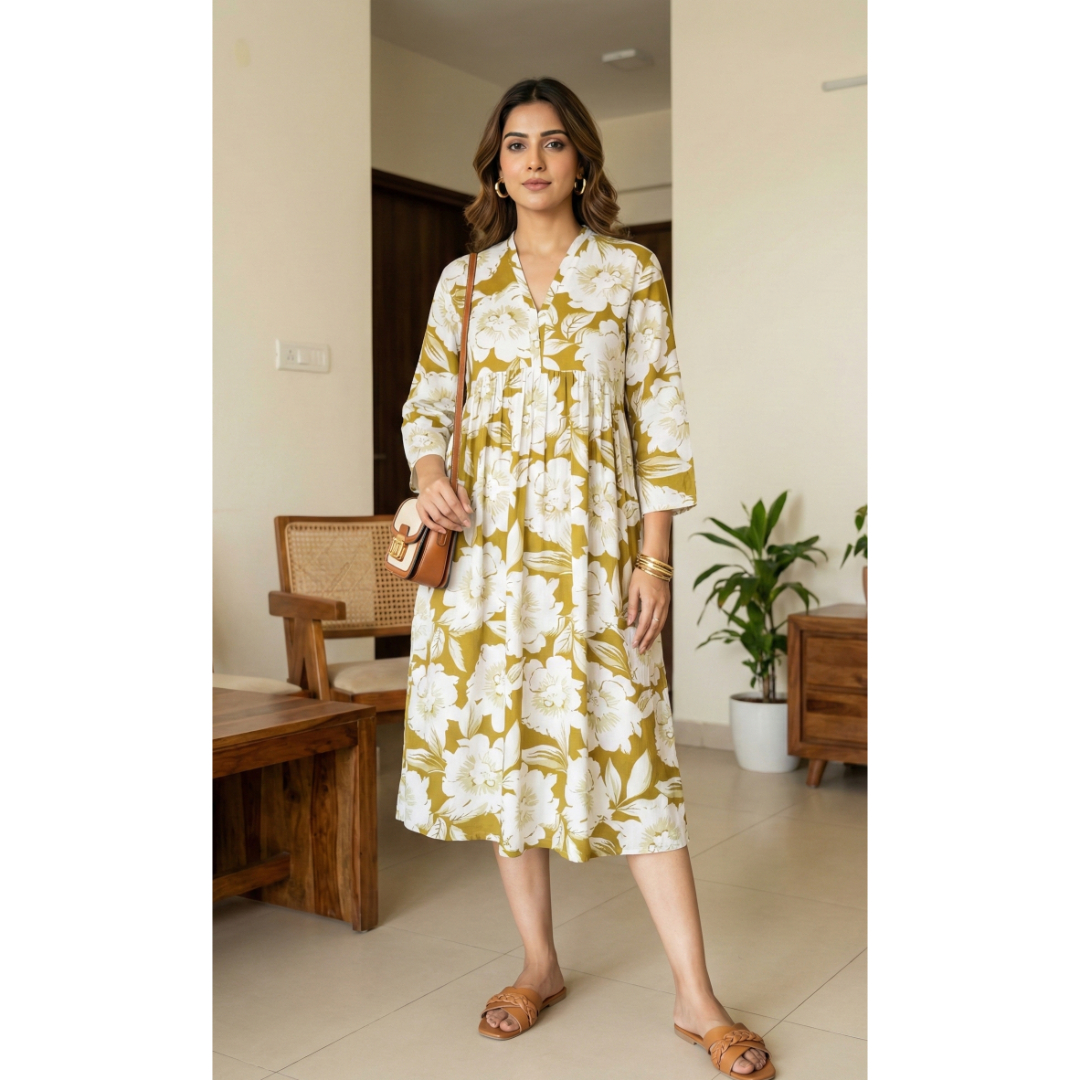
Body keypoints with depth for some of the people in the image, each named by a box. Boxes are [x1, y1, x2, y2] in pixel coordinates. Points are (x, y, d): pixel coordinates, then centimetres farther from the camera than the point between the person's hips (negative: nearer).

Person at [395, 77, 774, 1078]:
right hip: (482, 543, 3)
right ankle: (539, 964, 22)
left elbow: (660, 416, 1)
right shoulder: (464, 279, 11)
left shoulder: (630, 271, 4)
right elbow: (426, 400, 15)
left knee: (626, 746, -5)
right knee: (500, 740, 6)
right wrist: (428, 473, -8)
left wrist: (654, 557, -6)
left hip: (591, 543, -3)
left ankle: (696, 997, 4)